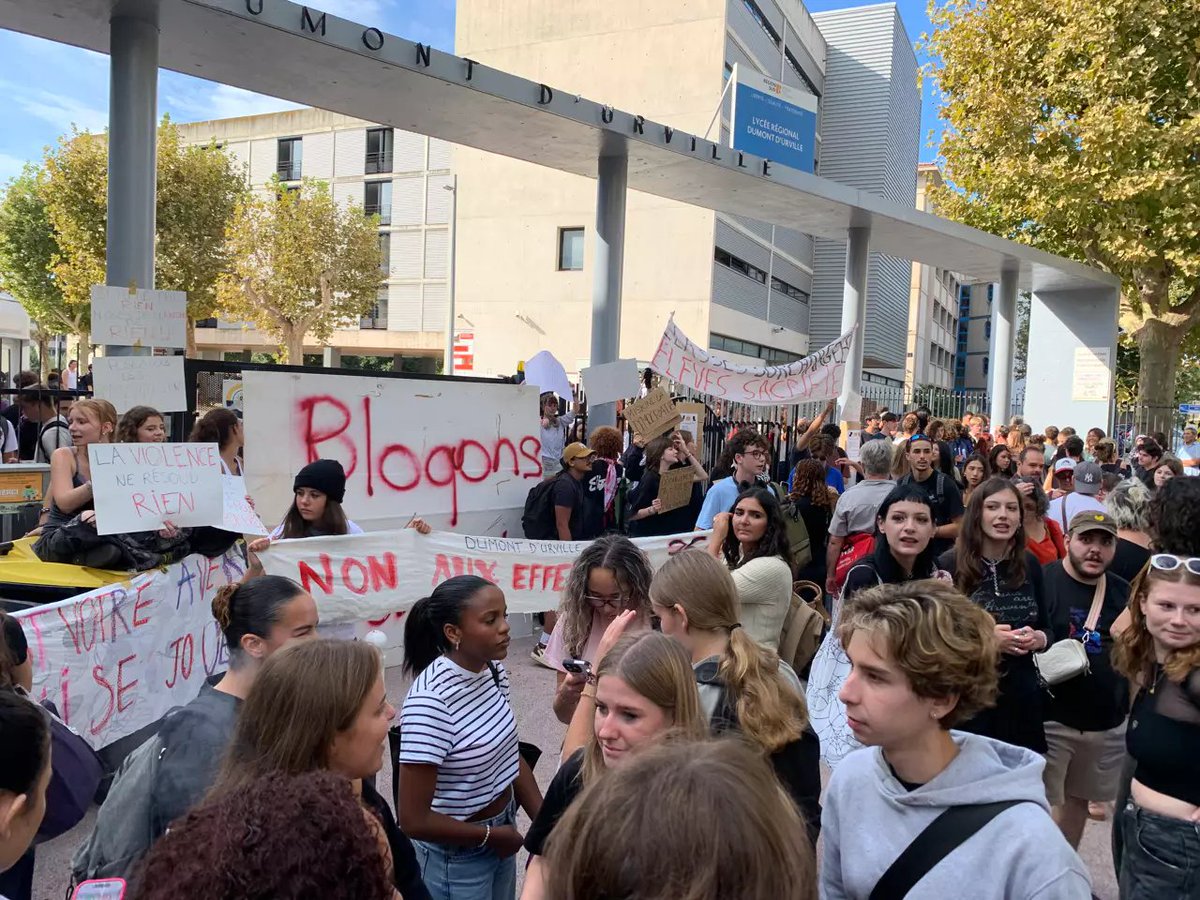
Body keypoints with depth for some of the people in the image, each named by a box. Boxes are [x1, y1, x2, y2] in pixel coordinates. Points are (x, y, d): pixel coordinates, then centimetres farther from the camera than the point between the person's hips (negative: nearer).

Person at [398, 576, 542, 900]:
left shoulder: (493, 671, -7)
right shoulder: (431, 700, -29)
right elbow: (413, 820, -25)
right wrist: (492, 834, -13)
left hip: (501, 830, 6)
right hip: (457, 858, -6)